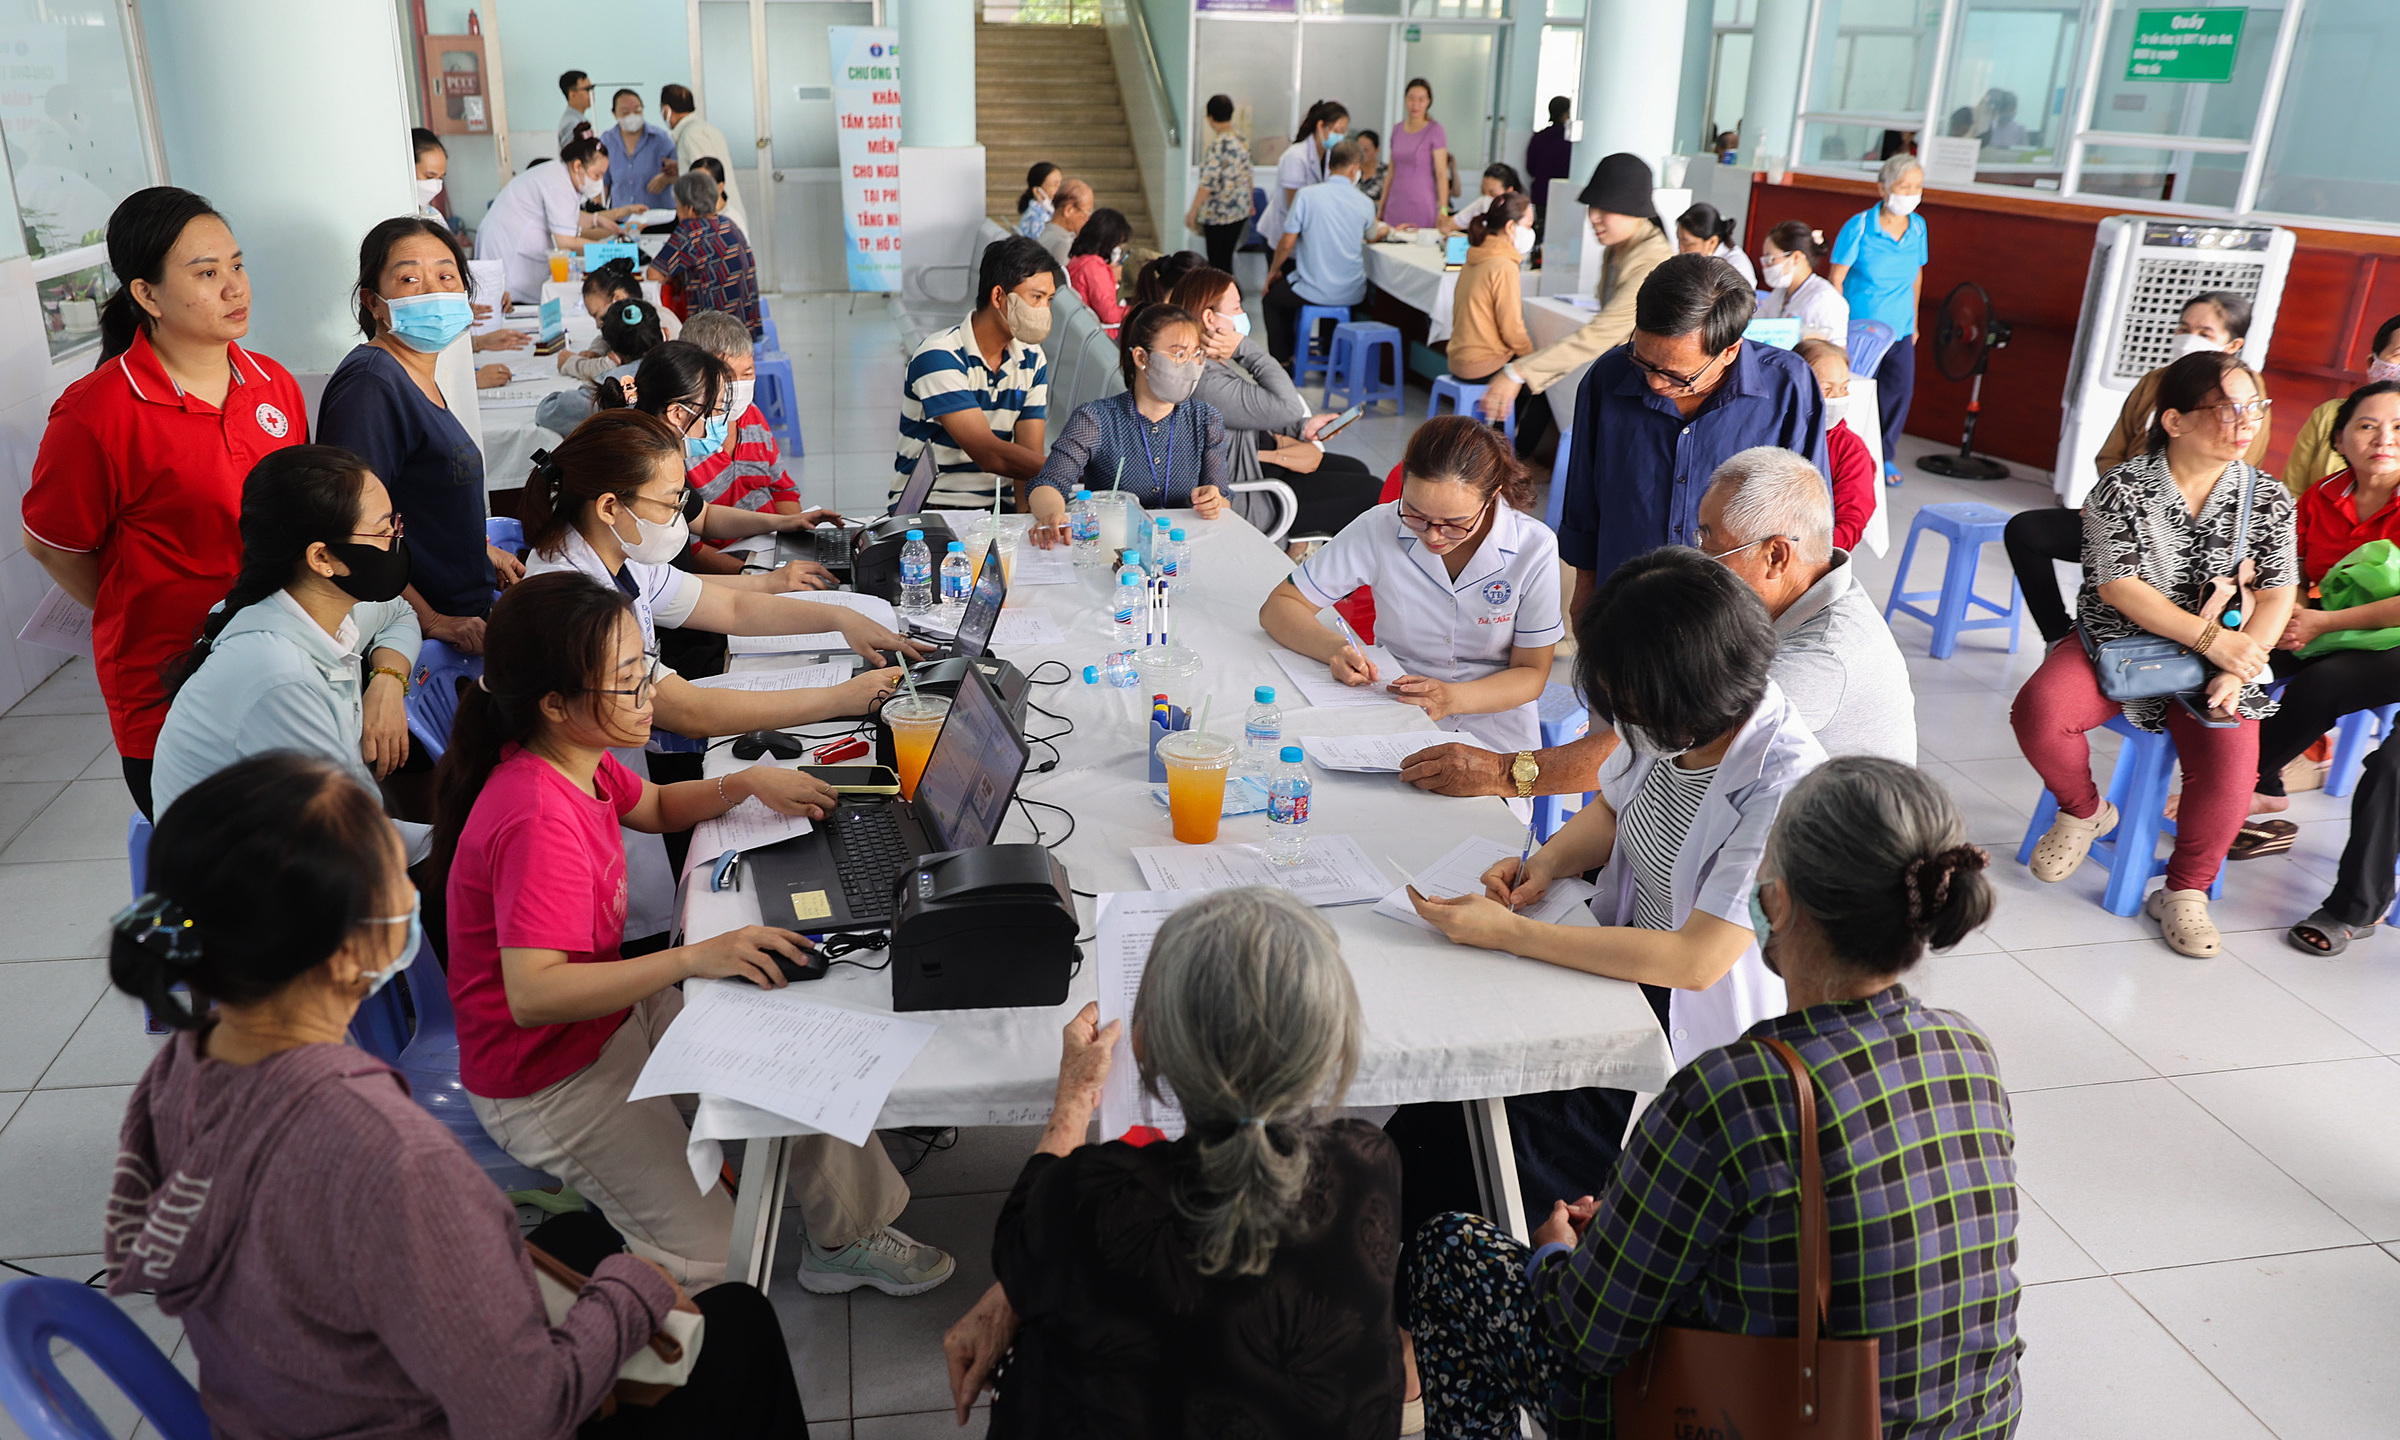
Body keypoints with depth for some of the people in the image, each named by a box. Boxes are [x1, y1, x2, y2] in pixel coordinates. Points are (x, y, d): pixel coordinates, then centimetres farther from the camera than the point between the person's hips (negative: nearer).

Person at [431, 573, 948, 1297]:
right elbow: (531, 994, -38)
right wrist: (694, 957, -40)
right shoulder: (536, 819, -32)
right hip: (545, 1079, -10)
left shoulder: (576, 757, -2)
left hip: (612, 1011, 10)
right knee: (712, 1254, -15)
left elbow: (656, 807, 19)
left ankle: (845, 1236, 21)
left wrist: (747, 782, 1)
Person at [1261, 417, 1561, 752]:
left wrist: (1453, 698, -23)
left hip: (1495, 739, 0)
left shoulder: (1534, 550, -12)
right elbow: (1278, 608, -4)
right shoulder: (1379, 529, -12)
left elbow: (1531, 674, -4)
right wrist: (1335, 648, -24)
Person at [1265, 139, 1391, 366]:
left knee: (1272, 299, 24)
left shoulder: (1307, 195, -11)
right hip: (1353, 294, 3)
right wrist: (1386, 229, 42)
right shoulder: (1365, 203, -2)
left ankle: (1282, 361, 20)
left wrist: (1273, 271, 11)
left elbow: (1286, 244, -8)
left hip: (1315, 292, -3)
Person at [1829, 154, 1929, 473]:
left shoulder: (1917, 226, 4)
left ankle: (1884, 455, 21)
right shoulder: (1859, 226, -12)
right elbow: (1835, 278, -10)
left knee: (1899, 389, 4)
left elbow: (1916, 275, 15)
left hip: (1900, 330, 5)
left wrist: (1913, 321, 18)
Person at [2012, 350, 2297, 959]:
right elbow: (2117, 586, -13)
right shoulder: (2123, 488, -6)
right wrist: (2209, 636, -20)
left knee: (2232, 759, -26)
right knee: (2039, 710, -29)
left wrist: (2236, 669, -17)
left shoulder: (2269, 498, 4)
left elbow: (2277, 594, -1)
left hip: (2213, 660, 1)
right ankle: (2084, 812, 4)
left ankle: (2186, 890, -2)